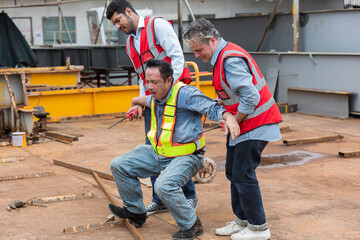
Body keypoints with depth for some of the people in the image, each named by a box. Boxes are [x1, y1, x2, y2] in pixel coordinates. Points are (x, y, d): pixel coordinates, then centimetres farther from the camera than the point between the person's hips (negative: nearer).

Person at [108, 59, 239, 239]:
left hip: (185, 157, -9)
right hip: (157, 154, 9)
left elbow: (212, 108, -28)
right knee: (118, 166, 6)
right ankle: (136, 212, 22)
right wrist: (137, 104, 18)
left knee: (164, 186, -35)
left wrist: (228, 117, -45)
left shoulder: (185, 94, -20)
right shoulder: (155, 98, 7)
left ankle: (191, 226, -11)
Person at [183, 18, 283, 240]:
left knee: (243, 175, -6)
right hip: (243, 124, 11)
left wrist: (233, 121, -17)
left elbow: (250, 97, -28)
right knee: (233, 172, 15)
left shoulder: (231, 60, -23)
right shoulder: (222, 56, 11)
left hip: (255, 124, -11)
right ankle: (243, 221, 26)